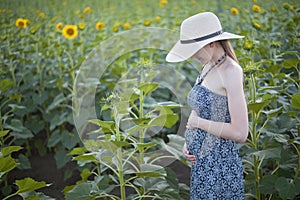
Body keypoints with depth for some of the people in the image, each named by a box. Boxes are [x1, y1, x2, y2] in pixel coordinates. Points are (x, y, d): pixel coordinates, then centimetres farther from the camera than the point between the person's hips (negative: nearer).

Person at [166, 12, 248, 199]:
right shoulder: (208, 68, 6)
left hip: (219, 168, -8)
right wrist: (189, 142, 2)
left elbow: (240, 133, -24)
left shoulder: (230, 71, -19)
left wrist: (197, 122, -15)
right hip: (202, 163, 8)